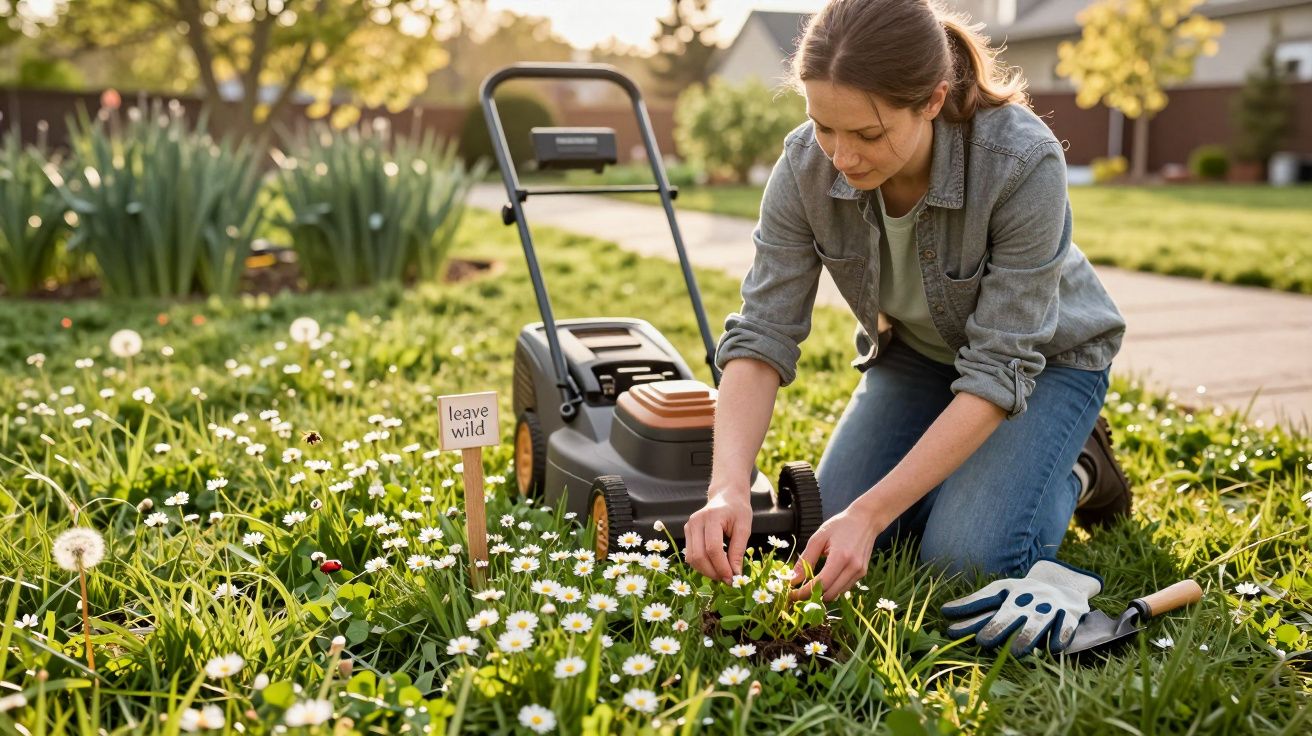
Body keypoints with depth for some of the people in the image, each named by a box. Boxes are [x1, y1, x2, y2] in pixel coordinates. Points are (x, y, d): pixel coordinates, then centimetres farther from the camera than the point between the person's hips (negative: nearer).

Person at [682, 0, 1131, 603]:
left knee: (965, 558, -21)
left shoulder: (1023, 163, -36)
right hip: (914, 352, 4)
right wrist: (728, 485, -41)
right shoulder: (806, 164, -25)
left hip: (1042, 357, -4)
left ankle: (1076, 470, 10)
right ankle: (961, 461, 19)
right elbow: (762, 333, -25)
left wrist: (871, 512, -38)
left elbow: (999, 369, -33)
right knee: (828, 534, -7)